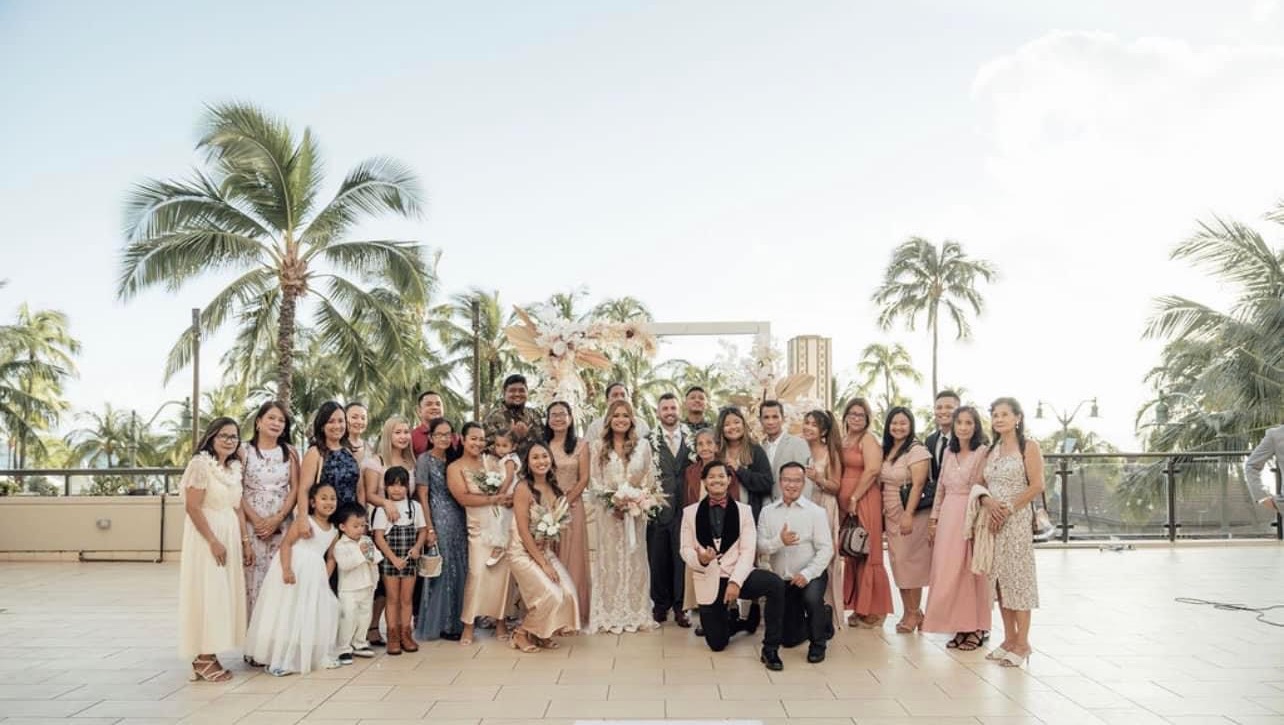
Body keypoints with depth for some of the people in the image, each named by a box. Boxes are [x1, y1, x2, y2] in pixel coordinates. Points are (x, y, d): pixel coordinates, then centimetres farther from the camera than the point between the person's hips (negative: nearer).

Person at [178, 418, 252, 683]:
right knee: (207, 593, -4)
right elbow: (192, 507, -16)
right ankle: (204, 659, 4)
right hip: (206, 535, -8)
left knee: (224, 594, 8)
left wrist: (245, 541, 11)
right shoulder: (201, 463, -11)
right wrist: (213, 541, -18)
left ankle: (208, 655, 16)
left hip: (231, 536, 8)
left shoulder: (235, 467, 12)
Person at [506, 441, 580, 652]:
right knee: (550, 595, -18)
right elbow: (524, 532, -17)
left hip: (546, 550, 6)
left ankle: (543, 634, 13)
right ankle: (523, 634, 7)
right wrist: (543, 564, -16)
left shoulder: (553, 488, 4)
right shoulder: (524, 488, -16)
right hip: (524, 552, -6)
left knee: (568, 593, -10)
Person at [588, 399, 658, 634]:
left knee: (634, 557, 6)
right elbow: (594, 480, -2)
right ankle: (610, 615, 7)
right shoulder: (597, 447, 1)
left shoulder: (642, 447, 5)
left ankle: (635, 613, 13)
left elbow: (649, 478, 5)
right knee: (609, 557, 1)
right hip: (607, 509, -1)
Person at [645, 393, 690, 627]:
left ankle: (680, 606, 13)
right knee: (658, 559, 5)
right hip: (657, 508, -1)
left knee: (682, 557, 2)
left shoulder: (690, 439, 9)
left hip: (684, 508, 1)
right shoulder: (649, 441, 4)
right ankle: (661, 604, 19)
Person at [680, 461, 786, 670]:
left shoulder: (744, 511, 3)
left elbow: (748, 551, -5)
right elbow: (685, 550, 2)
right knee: (717, 644, 0)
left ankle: (770, 649, -17)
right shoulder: (690, 512, 5)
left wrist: (735, 582, -20)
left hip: (737, 576, -1)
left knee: (775, 584, -31)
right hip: (709, 582, 1)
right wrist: (700, 559, -22)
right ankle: (734, 619, 35)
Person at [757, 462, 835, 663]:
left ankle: (818, 643, -10)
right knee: (789, 639, 8)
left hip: (811, 576, -4)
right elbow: (760, 547, -8)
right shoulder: (767, 512, 0)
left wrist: (807, 574, -26)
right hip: (782, 580, 4)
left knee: (812, 597, -38)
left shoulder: (817, 512, -8)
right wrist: (779, 541, -28)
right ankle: (823, 619, 39)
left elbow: (826, 549, -14)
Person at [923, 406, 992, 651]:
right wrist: (933, 519, 13)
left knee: (971, 570, -1)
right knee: (948, 572, 6)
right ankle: (961, 626, 15)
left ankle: (976, 628, 11)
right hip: (948, 517, 6)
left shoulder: (984, 452, -5)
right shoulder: (948, 453, 13)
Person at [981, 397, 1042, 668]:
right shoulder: (991, 450, 15)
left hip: (1017, 519, -6)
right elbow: (983, 486, 13)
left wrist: (1009, 509, -14)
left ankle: (1022, 644, 0)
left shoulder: (1029, 447, -2)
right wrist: (989, 503, -8)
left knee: (1017, 577, -5)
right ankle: (1009, 638, 15)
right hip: (993, 519, 6)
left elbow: (1037, 486, -10)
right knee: (998, 578, 7)